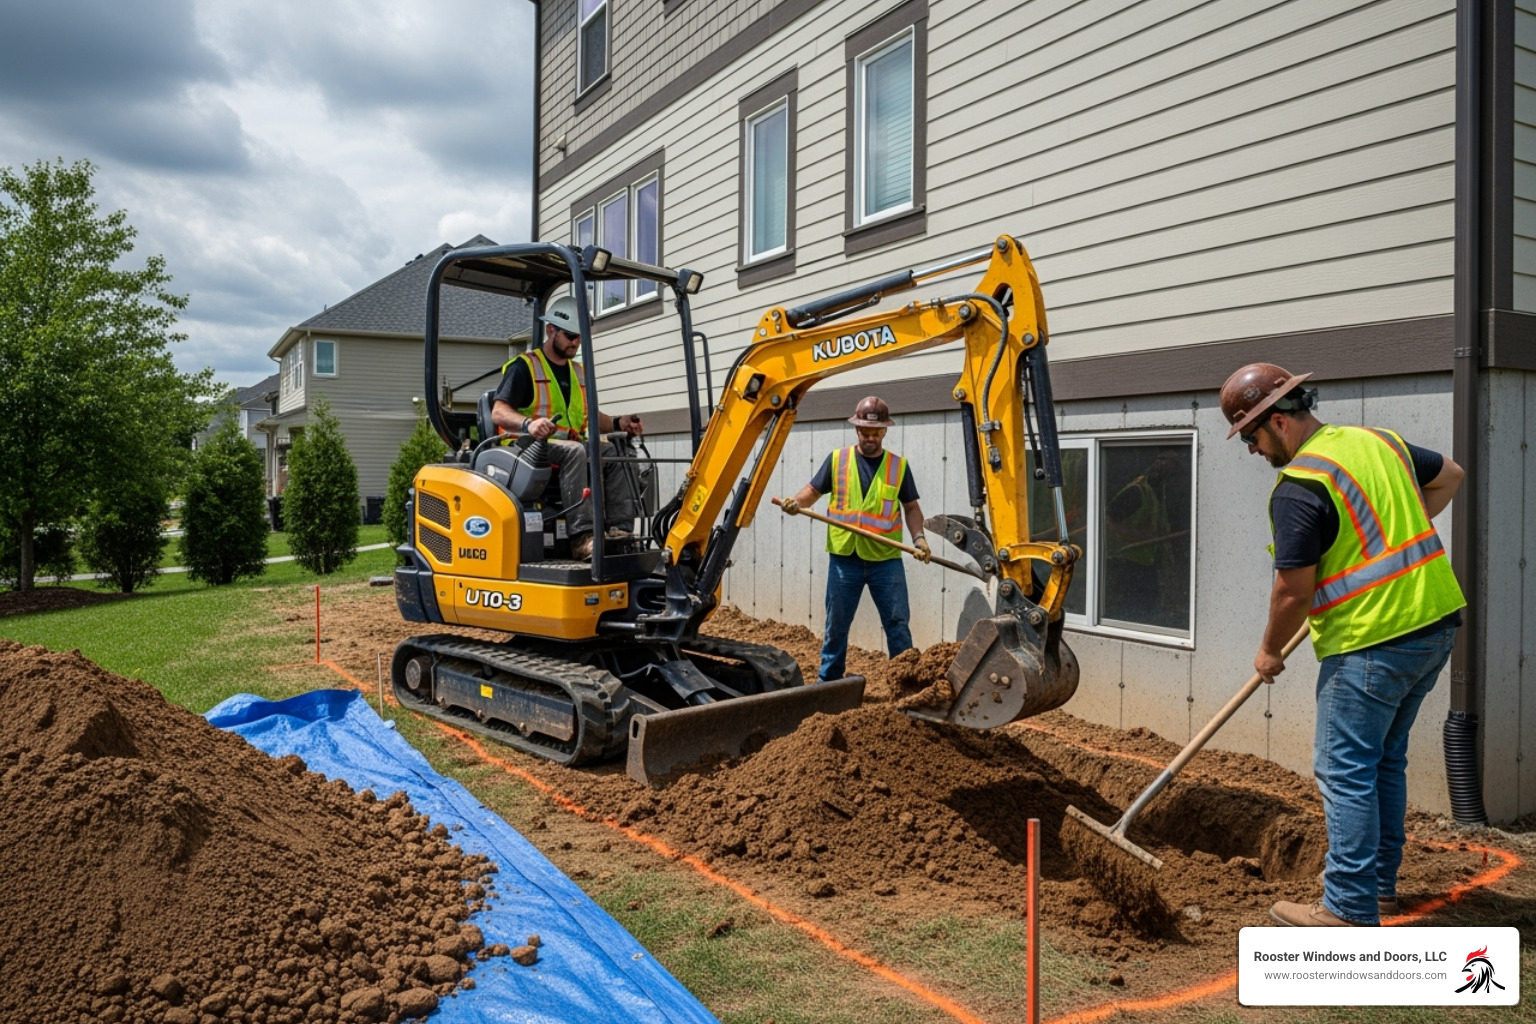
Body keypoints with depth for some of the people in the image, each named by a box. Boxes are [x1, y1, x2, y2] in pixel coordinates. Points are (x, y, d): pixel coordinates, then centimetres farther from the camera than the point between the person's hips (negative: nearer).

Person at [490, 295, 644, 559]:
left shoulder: (578, 372, 21)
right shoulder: (523, 367, -2)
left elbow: (590, 416, 26)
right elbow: (498, 413, -12)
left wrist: (618, 423, 5)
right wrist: (528, 423, -33)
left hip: (573, 445, 7)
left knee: (616, 451, -19)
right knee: (575, 451, -36)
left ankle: (620, 530, -29)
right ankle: (581, 537, -46)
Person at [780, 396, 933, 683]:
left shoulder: (899, 466, 3)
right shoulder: (837, 460, 3)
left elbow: (911, 507, 7)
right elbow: (813, 490, 6)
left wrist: (919, 537, -8)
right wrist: (797, 502, -15)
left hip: (886, 560, 0)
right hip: (844, 558, 1)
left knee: (898, 624, 3)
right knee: (836, 624, 11)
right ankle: (828, 681, 24)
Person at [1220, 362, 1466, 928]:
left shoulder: (1298, 488, -18)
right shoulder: (1378, 440, 9)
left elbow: (1294, 590, -15)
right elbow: (1448, 476, 27)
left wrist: (1269, 653, 0)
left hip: (1371, 643, -9)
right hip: (1436, 624, 9)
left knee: (1345, 772, -1)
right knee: (1385, 760, 20)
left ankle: (1350, 910, 4)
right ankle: (1379, 882, 32)